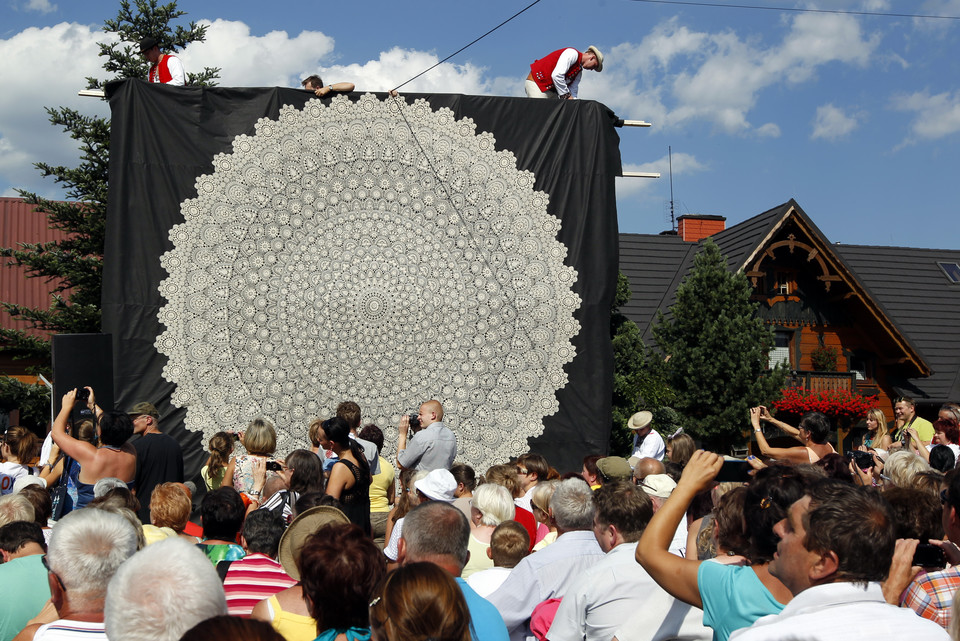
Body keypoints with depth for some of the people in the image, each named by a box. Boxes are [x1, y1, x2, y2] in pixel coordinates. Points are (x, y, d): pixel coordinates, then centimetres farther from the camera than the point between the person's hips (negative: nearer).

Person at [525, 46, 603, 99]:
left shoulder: (579, 71, 15)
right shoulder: (573, 53, -15)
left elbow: (572, 92, 13)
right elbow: (557, 75, -27)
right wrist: (566, 96, -23)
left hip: (551, 90, 10)